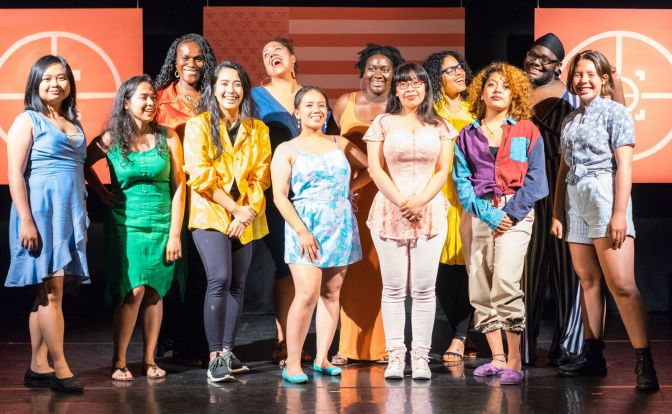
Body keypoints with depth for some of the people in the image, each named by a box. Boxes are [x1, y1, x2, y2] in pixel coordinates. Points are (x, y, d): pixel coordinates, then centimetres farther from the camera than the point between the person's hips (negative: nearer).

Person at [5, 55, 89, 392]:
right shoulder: (28, 121, -3)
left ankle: (38, 368, 10)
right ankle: (60, 369, -5)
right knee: (52, 289, -8)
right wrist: (25, 220, -18)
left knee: (47, 291, 7)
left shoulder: (73, 124, 16)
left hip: (71, 213, 7)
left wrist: (84, 216, 14)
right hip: (41, 210, -6)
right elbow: (15, 173, -9)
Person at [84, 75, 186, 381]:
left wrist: (175, 232, -3)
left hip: (162, 225, 2)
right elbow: (83, 165, 17)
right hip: (125, 225, -2)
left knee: (154, 292, 3)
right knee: (133, 291, -11)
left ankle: (149, 359, 13)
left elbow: (178, 186, 1)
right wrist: (101, 193, 5)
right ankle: (119, 361, -2)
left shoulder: (168, 138, 2)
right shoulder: (111, 140, 0)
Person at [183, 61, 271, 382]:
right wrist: (235, 209, -12)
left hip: (246, 218, 4)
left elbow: (261, 176, 6)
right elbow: (200, 175, -8)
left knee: (237, 284, 4)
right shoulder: (199, 125, 0)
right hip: (210, 214, -4)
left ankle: (227, 352, 13)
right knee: (219, 278, -17)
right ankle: (215, 357, -13)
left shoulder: (257, 130, 11)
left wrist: (249, 211, -10)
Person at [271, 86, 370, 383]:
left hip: (341, 226, 4)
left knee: (331, 292, 4)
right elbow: (280, 196, -3)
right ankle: (293, 363, -9)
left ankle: (322, 359, 10)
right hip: (305, 226, -4)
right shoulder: (287, 150, 4)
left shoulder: (340, 144, 13)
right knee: (308, 293, -15)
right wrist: (302, 231, -13)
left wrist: (349, 189, 6)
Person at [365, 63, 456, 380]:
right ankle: (395, 356, 4)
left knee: (424, 289, -1)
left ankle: (421, 357, 3)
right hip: (389, 212, -1)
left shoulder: (439, 126, 11)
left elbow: (443, 171, 5)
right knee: (394, 288, 0)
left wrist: (419, 201, -10)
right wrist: (401, 202, -11)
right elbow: (376, 169, 0)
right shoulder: (383, 123, 7)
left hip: (430, 212, 1)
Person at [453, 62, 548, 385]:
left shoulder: (527, 131, 8)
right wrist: (488, 214, -10)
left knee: (505, 283, -19)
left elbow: (535, 178, 1)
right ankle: (497, 359, 10)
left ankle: (514, 361, -16)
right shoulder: (467, 135, 13)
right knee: (480, 289, 2)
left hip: (515, 214, -3)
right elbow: (461, 181, 4)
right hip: (477, 214, 3)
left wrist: (510, 214, -11)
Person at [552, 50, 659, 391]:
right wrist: (557, 214, 14)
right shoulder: (569, 120, 17)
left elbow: (624, 165, -7)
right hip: (575, 203, 6)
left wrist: (619, 213, -15)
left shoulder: (614, 112, -1)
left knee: (622, 284, -13)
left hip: (605, 196, -6)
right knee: (588, 281, 6)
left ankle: (644, 362, -15)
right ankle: (592, 355, 11)